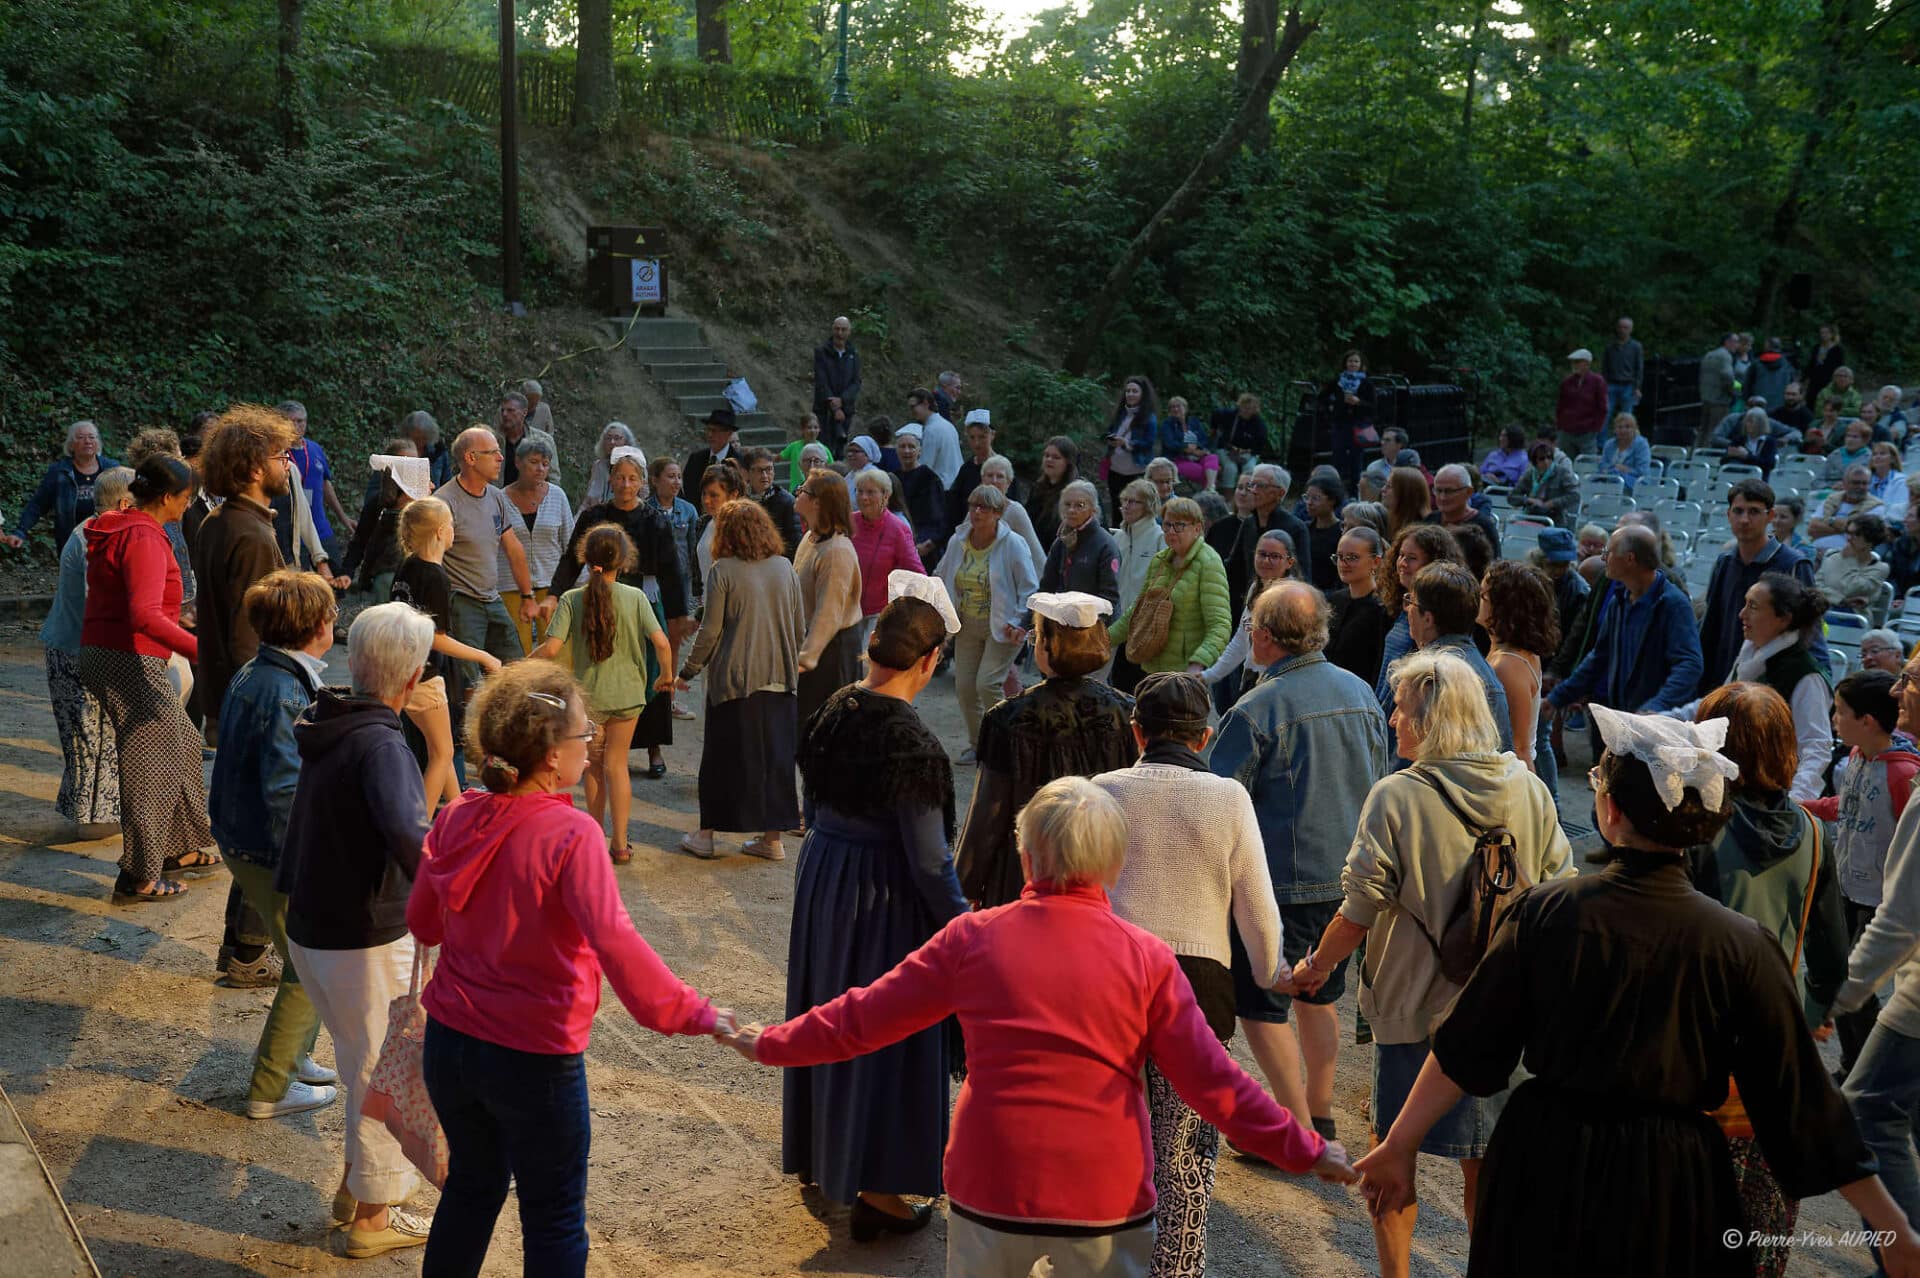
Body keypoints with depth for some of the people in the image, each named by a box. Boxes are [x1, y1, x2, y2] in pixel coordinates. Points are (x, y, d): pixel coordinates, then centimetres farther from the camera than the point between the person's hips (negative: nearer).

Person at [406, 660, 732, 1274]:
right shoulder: (570, 834, -23)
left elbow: (422, 923, 9)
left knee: (472, 1183, 27)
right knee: (554, 1220, 12)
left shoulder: (455, 819, -4)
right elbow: (614, 942, -33)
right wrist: (692, 1013, -30)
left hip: (448, 1040, 6)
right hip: (533, 1060, -6)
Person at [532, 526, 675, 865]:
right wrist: (666, 675, 4)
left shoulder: (572, 599, -10)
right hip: (627, 694, 0)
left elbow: (551, 648, -17)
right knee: (617, 765, 10)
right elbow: (661, 643, -14)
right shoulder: (635, 597, -9)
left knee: (594, 764, 18)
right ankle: (619, 843, 9)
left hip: (588, 695, 0)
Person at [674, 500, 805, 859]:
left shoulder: (723, 570, -9)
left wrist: (688, 670, 4)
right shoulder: (784, 567, 4)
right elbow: (800, 626, 9)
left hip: (734, 678, -3)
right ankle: (772, 839, 13)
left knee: (722, 756, 8)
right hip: (779, 678, 3)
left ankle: (706, 834, 17)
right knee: (775, 753, 10)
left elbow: (710, 631, -8)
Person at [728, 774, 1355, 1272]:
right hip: (1106, 1203, 0)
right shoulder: (1148, 959, -7)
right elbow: (1211, 1082, -6)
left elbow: (862, 1019, 2)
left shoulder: (973, 937, -5)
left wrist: (772, 1043, 17)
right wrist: (1305, 1151, 6)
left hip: (988, 1196, 1)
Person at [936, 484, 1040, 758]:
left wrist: (1019, 623, -15)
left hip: (1002, 628, -5)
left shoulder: (1013, 544, -13)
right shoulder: (957, 542, 1)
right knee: (964, 686, 4)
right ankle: (977, 744, 24)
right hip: (968, 626, 5)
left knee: (987, 684, -15)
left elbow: (1029, 588, -9)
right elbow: (941, 579, 18)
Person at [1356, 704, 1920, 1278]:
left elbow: (1466, 1047, -7)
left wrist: (1399, 1144, 4)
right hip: (1672, 1185, 0)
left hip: (1545, 1167, 1)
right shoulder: (1742, 945, -13)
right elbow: (1798, 1094, -9)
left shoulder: (1545, 912, -12)